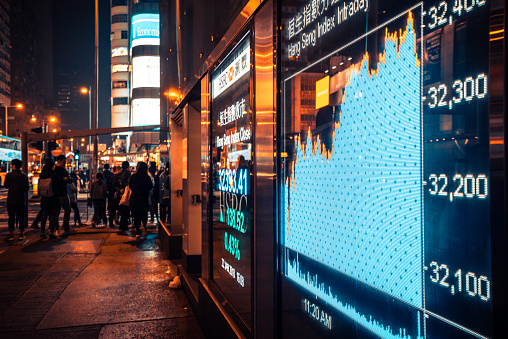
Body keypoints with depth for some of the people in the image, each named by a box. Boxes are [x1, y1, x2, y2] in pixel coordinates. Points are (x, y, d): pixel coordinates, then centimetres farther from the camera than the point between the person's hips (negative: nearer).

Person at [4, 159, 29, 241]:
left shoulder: (9, 175, -7)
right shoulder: (24, 176, -3)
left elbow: (6, 185, 6)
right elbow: (27, 188, 0)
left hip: (11, 199, -1)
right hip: (21, 199, 1)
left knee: (11, 217, 4)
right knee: (21, 216, 9)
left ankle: (11, 234, 5)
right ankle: (21, 234, 9)